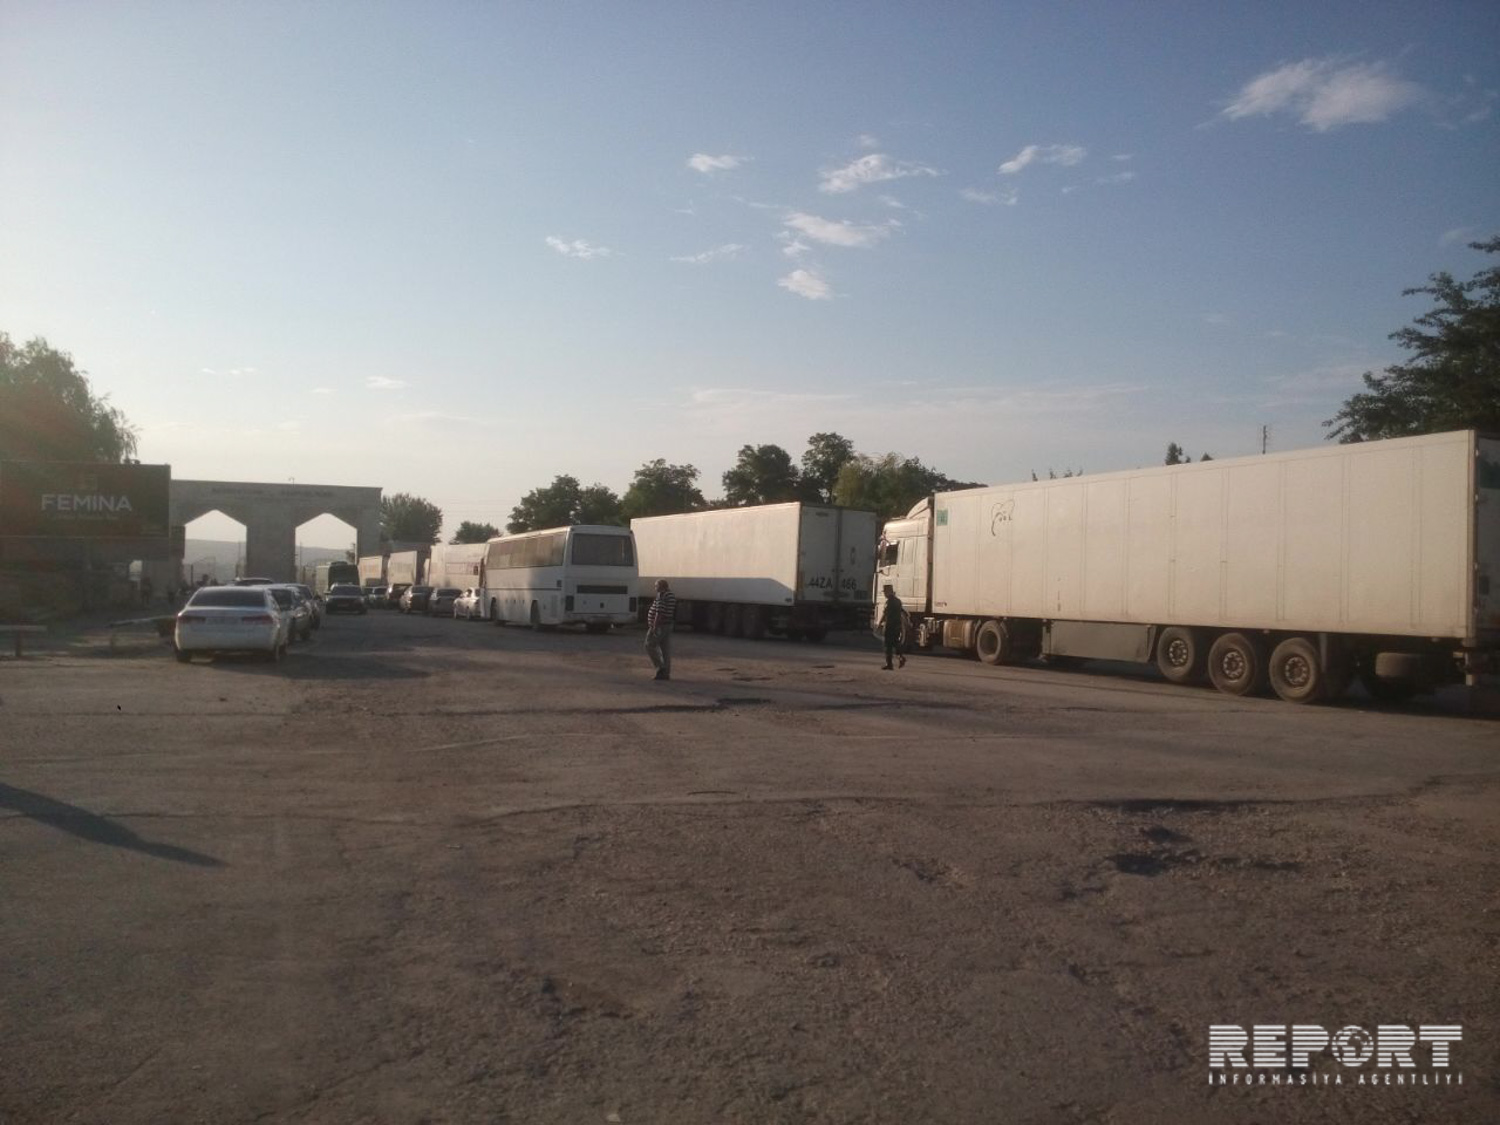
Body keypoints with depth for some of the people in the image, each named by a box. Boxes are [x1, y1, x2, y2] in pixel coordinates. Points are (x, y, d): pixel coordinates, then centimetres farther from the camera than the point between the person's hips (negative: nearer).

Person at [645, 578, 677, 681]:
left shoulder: (661, 595, -15)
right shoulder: (672, 595, 14)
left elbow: (659, 612, -22)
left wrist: (654, 626, -22)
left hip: (660, 625, -9)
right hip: (669, 625, 9)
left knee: (650, 645, 0)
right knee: (665, 649, 8)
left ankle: (661, 667, -6)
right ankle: (666, 673, 8)